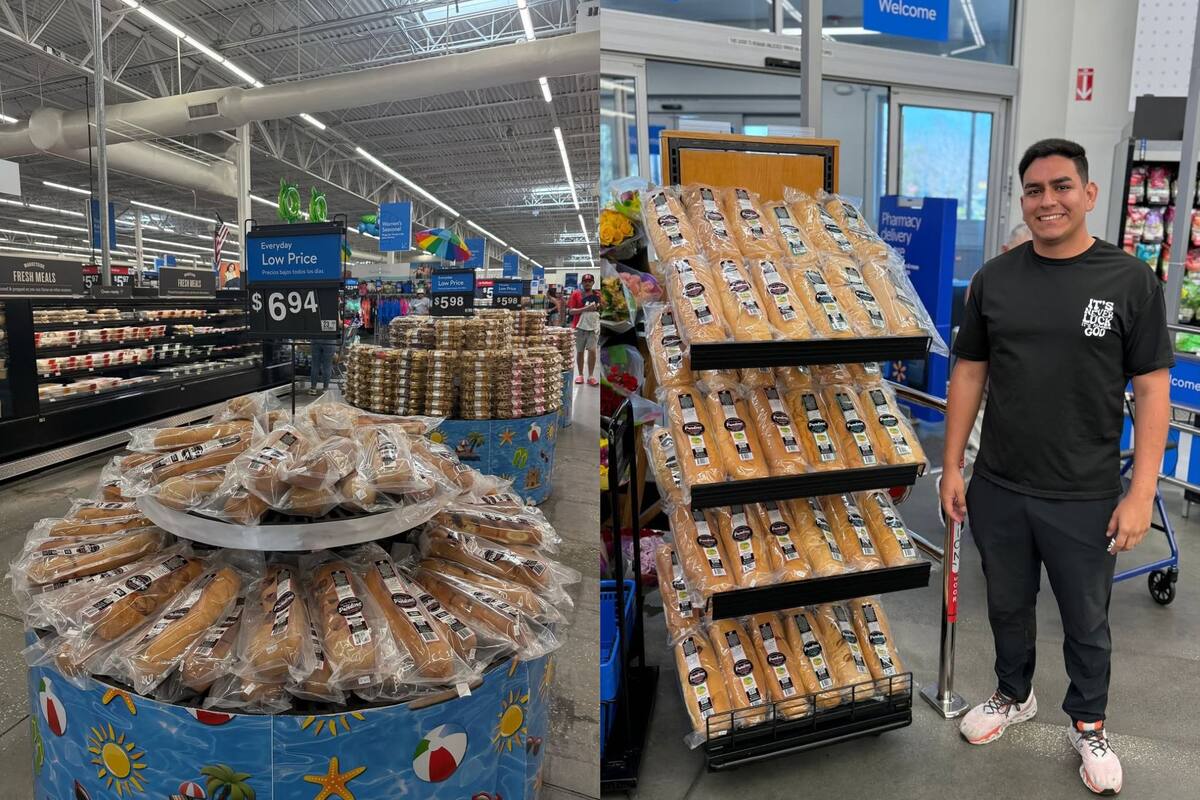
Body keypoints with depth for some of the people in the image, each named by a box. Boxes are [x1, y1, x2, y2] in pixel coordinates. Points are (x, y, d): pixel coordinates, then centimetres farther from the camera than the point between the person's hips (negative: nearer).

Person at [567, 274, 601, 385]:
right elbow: (570, 311, -6)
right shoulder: (576, 294, 1)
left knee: (592, 351, -8)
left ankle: (591, 376, -2)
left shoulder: (598, 295, 7)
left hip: (593, 327, 1)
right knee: (580, 351, 8)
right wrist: (585, 309, -16)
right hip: (579, 327, -1)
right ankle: (580, 375, 18)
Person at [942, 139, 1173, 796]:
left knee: (1086, 622, 16)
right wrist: (952, 466, 1)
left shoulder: (1129, 279, -7)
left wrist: (1140, 493, -11)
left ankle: (1087, 725, 40)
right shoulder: (995, 278, 0)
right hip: (997, 489, 2)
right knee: (1008, 606, 20)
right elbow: (969, 374, 3)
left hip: (1085, 497, -2)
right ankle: (1013, 697, 45)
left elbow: (1152, 389, -7)